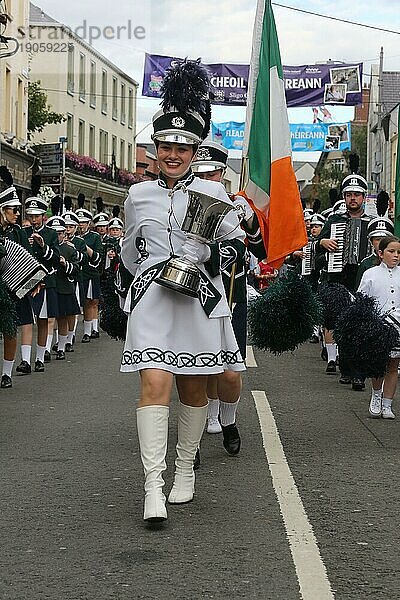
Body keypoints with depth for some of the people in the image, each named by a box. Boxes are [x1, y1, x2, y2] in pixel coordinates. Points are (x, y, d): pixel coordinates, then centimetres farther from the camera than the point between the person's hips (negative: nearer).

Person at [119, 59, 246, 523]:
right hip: (151, 298, 0)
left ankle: (185, 469, 29)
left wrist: (217, 256, -5)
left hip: (200, 298, 1)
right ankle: (153, 486, -17)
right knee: (154, 384, -14)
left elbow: (237, 242, 13)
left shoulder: (212, 193, 4)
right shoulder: (138, 195, 8)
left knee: (194, 389, 11)